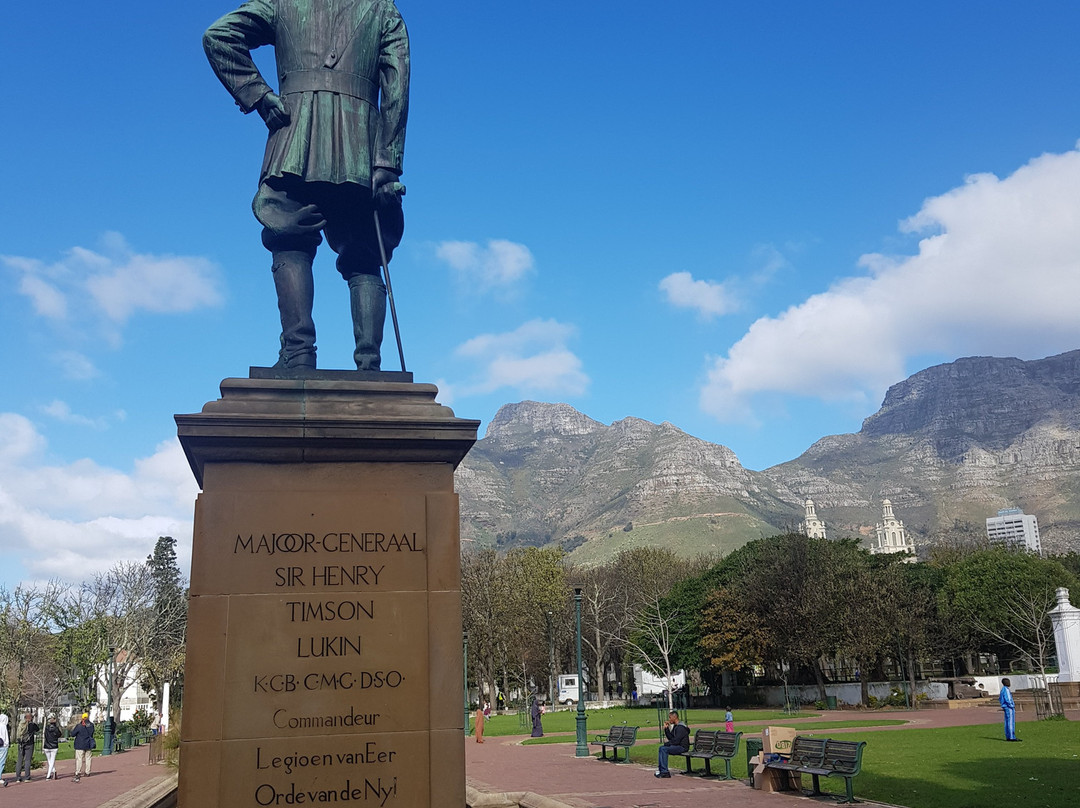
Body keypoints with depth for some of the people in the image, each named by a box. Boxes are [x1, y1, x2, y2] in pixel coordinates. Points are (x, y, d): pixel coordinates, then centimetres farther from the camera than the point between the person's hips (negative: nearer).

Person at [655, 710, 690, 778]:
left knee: (664, 749, -22)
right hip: (677, 746, 10)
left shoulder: (680, 727, -16)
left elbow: (676, 741, -22)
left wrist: (665, 744, -12)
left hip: (682, 747, -10)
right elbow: (670, 738, 16)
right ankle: (659, 769, -2)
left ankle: (664, 772, -19)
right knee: (661, 747, 2)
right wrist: (666, 729, 5)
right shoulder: (675, 726, 15)